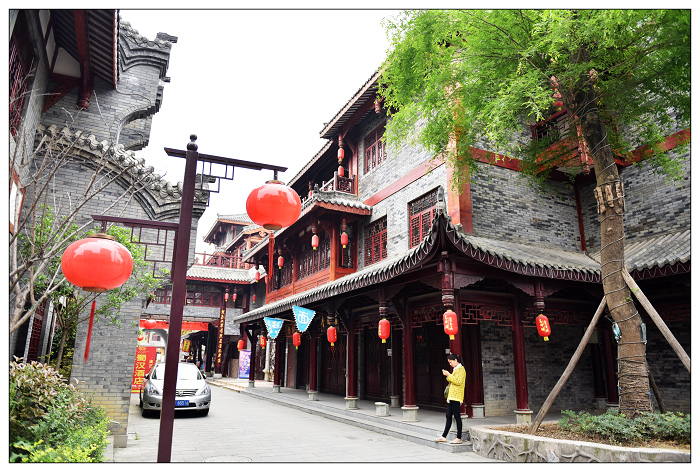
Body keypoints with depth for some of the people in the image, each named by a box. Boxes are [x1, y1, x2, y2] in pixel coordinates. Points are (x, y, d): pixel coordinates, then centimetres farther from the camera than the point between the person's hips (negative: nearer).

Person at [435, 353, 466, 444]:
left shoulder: (461, 369, -8)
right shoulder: (455, 369, 20)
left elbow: (458, 382, -19)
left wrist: (449, 375, -15)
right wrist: (447, 375, 12)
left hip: (456, 397, -9)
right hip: (451, 396, 9)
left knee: (457, 416, -4)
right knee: (448, 416, 10)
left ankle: (459, 438, 2)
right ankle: (444, 437, 14)